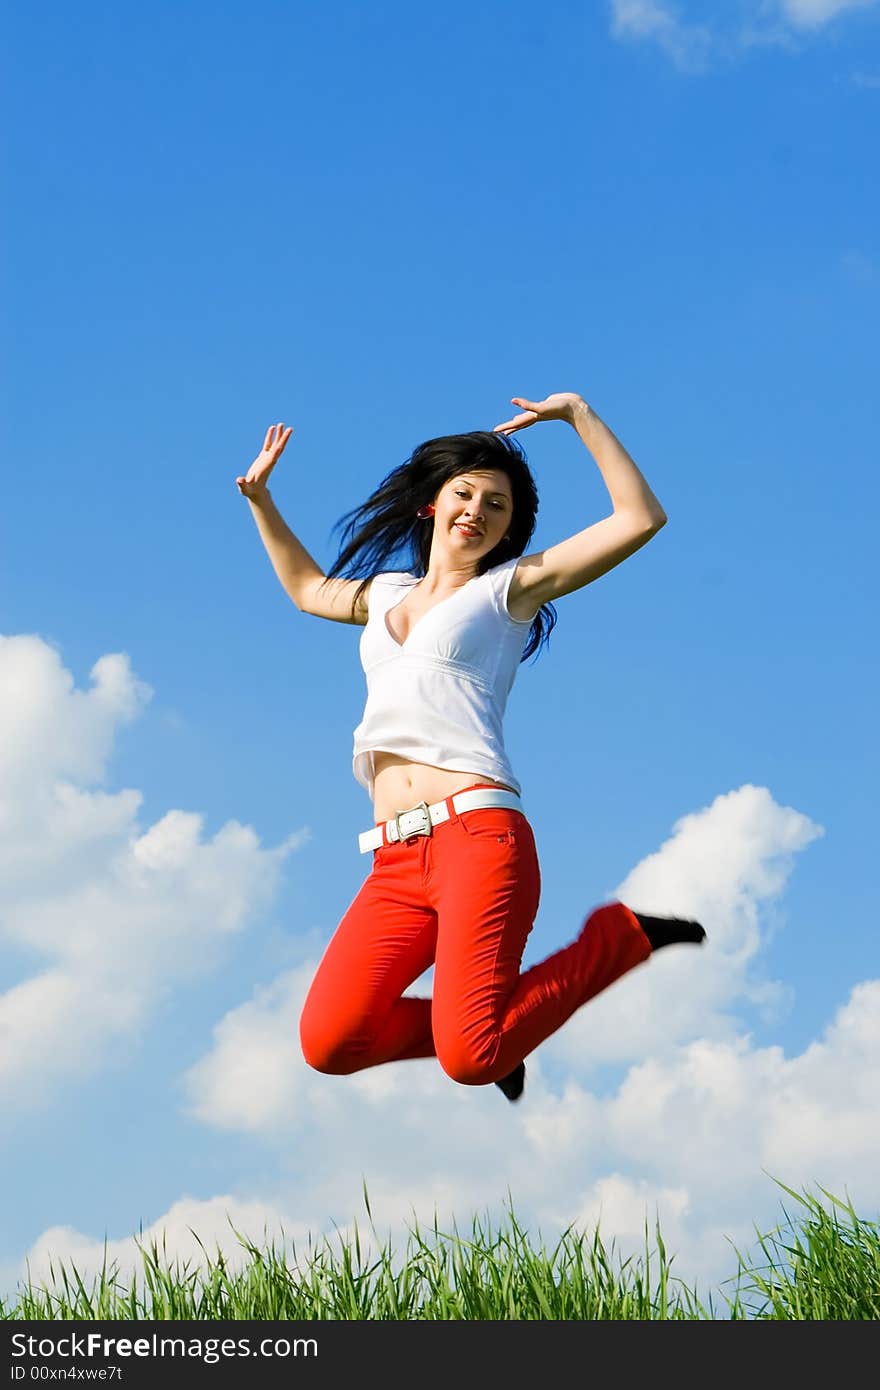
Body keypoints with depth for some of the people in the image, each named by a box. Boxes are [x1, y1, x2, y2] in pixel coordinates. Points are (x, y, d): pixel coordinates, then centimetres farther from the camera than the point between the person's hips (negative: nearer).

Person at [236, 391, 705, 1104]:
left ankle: (622, 935, 3)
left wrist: (580, 414, 3)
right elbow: (308, 590, 48)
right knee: (328, 1043, -14)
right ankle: (485, 1020, 13)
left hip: (478, 837, -5)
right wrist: (261, 498, 38)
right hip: (396, 864, 5)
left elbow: (642, 518, 2)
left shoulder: (510, 588, 11)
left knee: (470, 1061, -21)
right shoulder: (387, 592, 26)